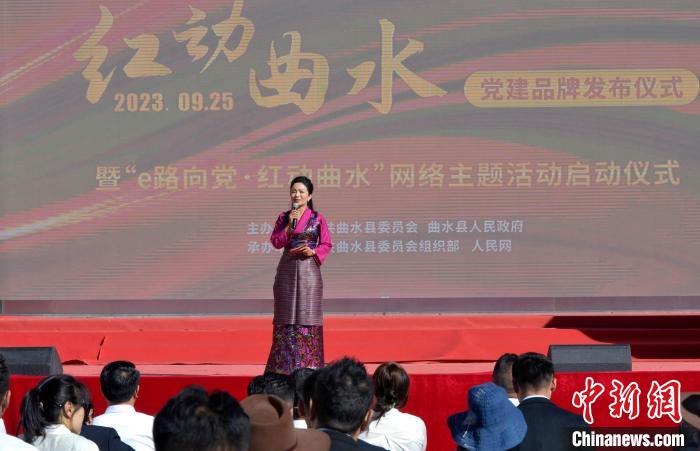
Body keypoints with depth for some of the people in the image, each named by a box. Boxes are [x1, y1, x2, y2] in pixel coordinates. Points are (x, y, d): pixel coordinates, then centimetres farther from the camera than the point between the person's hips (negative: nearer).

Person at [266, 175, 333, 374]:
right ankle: (285, 363, 4)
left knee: (307, 314, -2)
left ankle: (308, 363, 2)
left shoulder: (317, 218, 3)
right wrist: (290, 225, -10)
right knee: (287, 315, 1)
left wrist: (313, 251, -13)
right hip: (287, 269, 2)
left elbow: (326, 244, 4)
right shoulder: (283, 217, 7)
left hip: (309, 269, -1)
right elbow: (276, 242, 0)